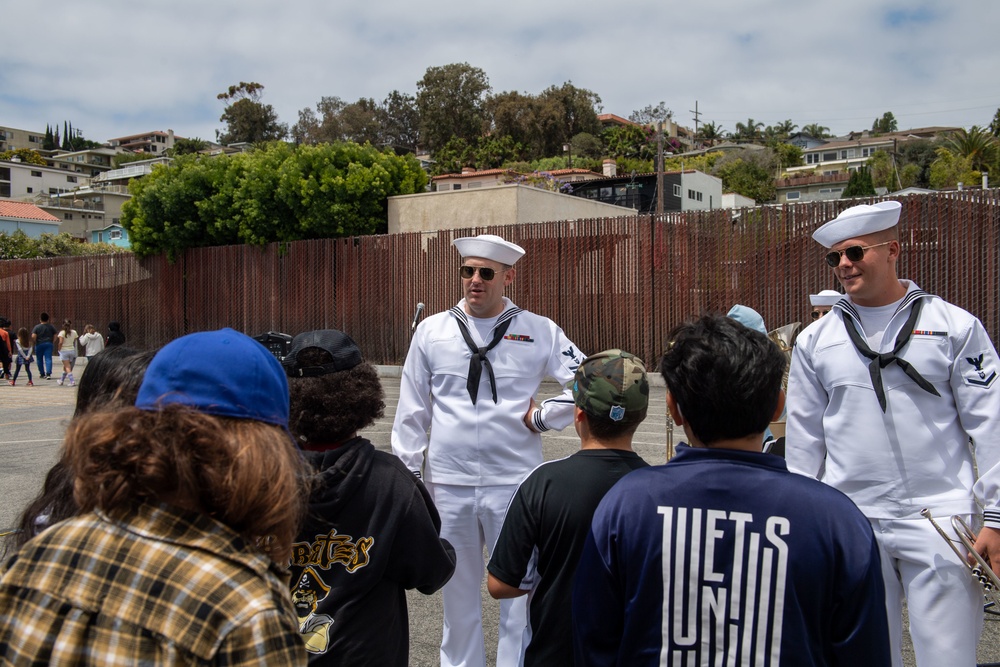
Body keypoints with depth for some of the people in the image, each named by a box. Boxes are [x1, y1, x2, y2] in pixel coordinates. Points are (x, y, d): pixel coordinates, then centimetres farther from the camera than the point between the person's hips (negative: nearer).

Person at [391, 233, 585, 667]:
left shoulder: (539, 331, 0)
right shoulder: (432, 331, 4)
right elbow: (412, 411, 7)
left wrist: (542, 417, -4)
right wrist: (404, 474, 5)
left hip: (514, 484, -1)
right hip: (447, 484, 2)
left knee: (519, 591, 6)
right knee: (458, 593, 15)